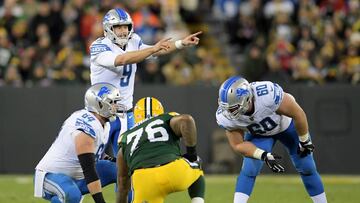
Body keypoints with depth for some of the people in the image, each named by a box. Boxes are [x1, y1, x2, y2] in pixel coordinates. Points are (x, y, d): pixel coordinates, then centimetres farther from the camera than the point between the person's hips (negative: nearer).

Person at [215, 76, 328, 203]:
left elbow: (298, 114, -30)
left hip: (286, 125, -1)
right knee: (249, 170, -17)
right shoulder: (226, 116, -33)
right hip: (258, 134, 1)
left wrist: (304, 141, -16)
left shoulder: (268, 94, -46)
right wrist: (264, 156, -32)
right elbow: (238, 144, -18)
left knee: (307, 169, 7)